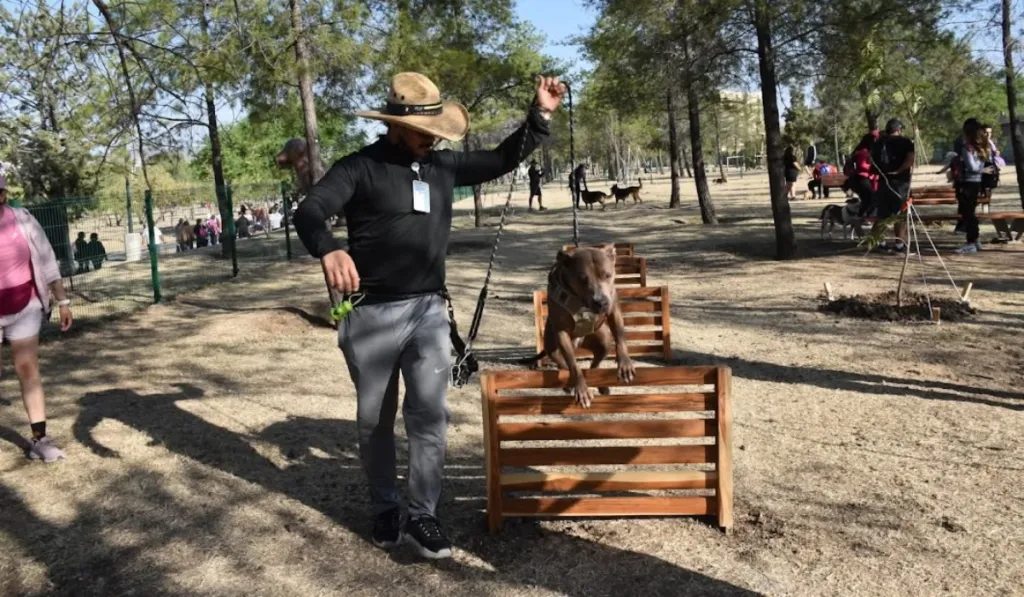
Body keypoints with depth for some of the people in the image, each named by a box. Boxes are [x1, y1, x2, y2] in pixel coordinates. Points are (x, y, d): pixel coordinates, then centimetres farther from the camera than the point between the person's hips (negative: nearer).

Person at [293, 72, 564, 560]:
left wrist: (540, 115, 5)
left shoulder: (443, 164, 8)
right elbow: (308, 211, -20)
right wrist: (329, 250, -42)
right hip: (372, 313, -3)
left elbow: (503, 160, 17)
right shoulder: (360, 167, -8)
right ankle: (385, 510, 28)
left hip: (429, 309, 3)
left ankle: (421, 515, 8)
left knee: (429, 413, -4)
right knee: (375, 420, 10)